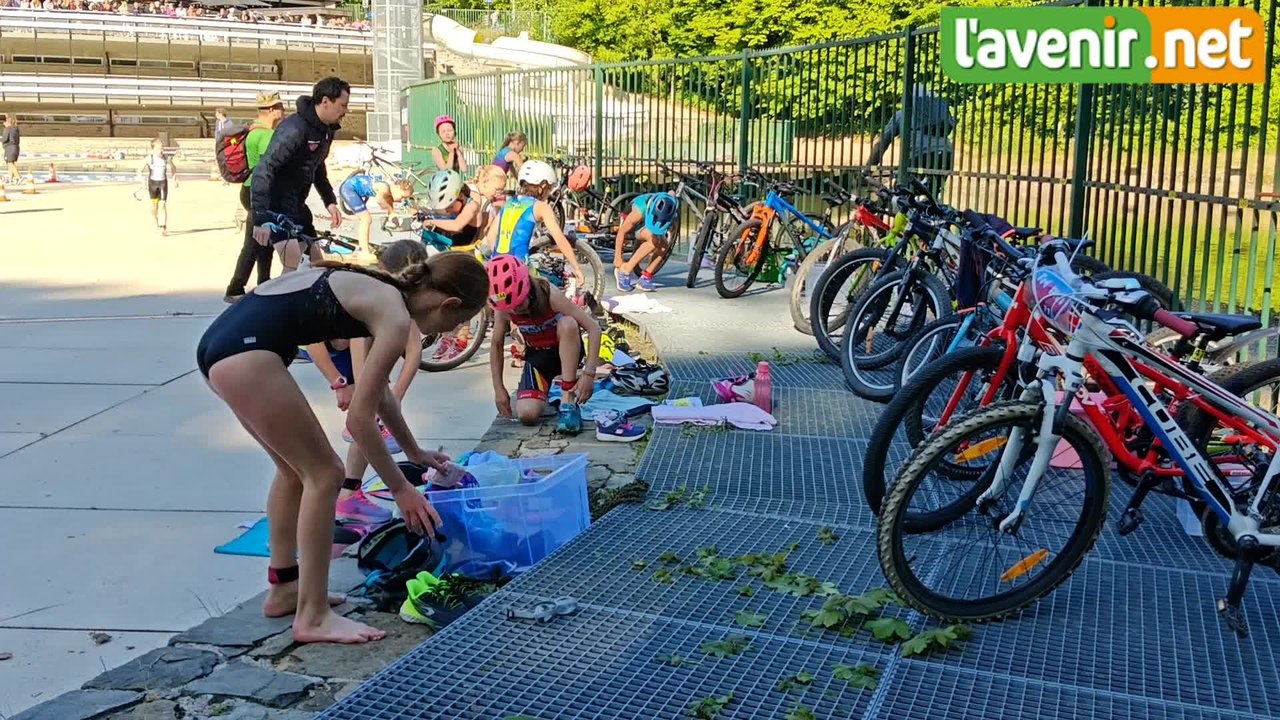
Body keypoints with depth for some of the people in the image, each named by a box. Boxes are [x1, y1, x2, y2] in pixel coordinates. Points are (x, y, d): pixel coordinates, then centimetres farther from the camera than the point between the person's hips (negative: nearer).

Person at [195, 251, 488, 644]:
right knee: (324, 474, -1)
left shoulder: (381, 292, 20)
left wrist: (414, 451, 42)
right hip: (245, 350, -10)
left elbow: (378, 392, 33)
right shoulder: (396, 317, -7)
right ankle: (313, 616, 5)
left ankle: (283, 588, 33)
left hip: (223, 339, 10)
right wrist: (400, 488, 2)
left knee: (297, 468, 22)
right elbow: (359, 417, -8)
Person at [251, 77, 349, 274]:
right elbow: (263, 170, -29)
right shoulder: (294, 129, -23)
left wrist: (330, 201, 17)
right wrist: (260, 218, -35)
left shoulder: (326, 130, 5)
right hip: (277, 207, -9)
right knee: (294, 268, -20)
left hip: (297, 206, 10)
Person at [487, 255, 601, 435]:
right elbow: (497, 346, -3)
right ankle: (542, 388, 15)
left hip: (567, 351, -2)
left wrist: (589, 373, -36)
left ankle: (568, 402, -30)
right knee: (527, 414, -24)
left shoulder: (551, 296, -30)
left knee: (568, 323, -39)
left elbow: (593, 328, -30)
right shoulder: (503, 310, -19)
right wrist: (499, 389, -7)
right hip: (538, 355, 2)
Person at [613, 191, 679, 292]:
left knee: (664, 245, -23)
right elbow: (622, 231, -28)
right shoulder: (639, 212, -40)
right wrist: (617, 258, -22)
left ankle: (645, 278, -9)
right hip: (634, 224, -5)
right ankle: (625, 271, -23)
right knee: (654, 240, -32)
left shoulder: (672, 206, -29)